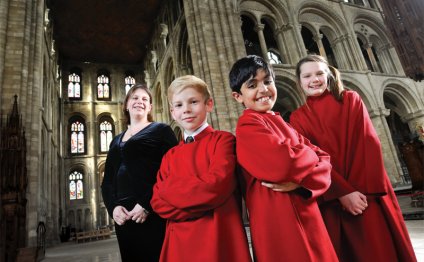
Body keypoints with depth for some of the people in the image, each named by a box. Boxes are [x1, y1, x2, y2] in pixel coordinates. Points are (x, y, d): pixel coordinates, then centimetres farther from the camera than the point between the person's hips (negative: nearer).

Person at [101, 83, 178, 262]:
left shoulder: (160, 130, 2)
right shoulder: (117, 141, 19)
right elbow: (107, 181, 16)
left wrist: (147, 205, -15)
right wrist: (113, 207, -3)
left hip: (154, 215, -5)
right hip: (124, 218, 5)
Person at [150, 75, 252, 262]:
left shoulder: (223, 140, -3)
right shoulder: (170, 156, 11)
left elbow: (216, 185, -19)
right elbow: (158, 202, 2)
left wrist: (170, 189, -6)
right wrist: (200, 205, -15)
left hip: (217, 238, -4)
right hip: (179, 243, 5)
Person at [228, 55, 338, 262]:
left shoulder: (281, 124, 14)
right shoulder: (248, 124, -11)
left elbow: (323, 159, 6)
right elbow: (282, 161, -27)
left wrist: (300, 181, -15)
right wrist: (309, 155, -5)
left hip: (306, 216, 8)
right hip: (279, 219, -7)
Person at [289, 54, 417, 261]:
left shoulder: (351, 100, 5)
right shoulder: (298, 118, 3)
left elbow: (369, 142, -2)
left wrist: (364, 189, -13)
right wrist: (343, 193, -16)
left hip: (367, 195, 1)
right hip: (332, 202, -1)